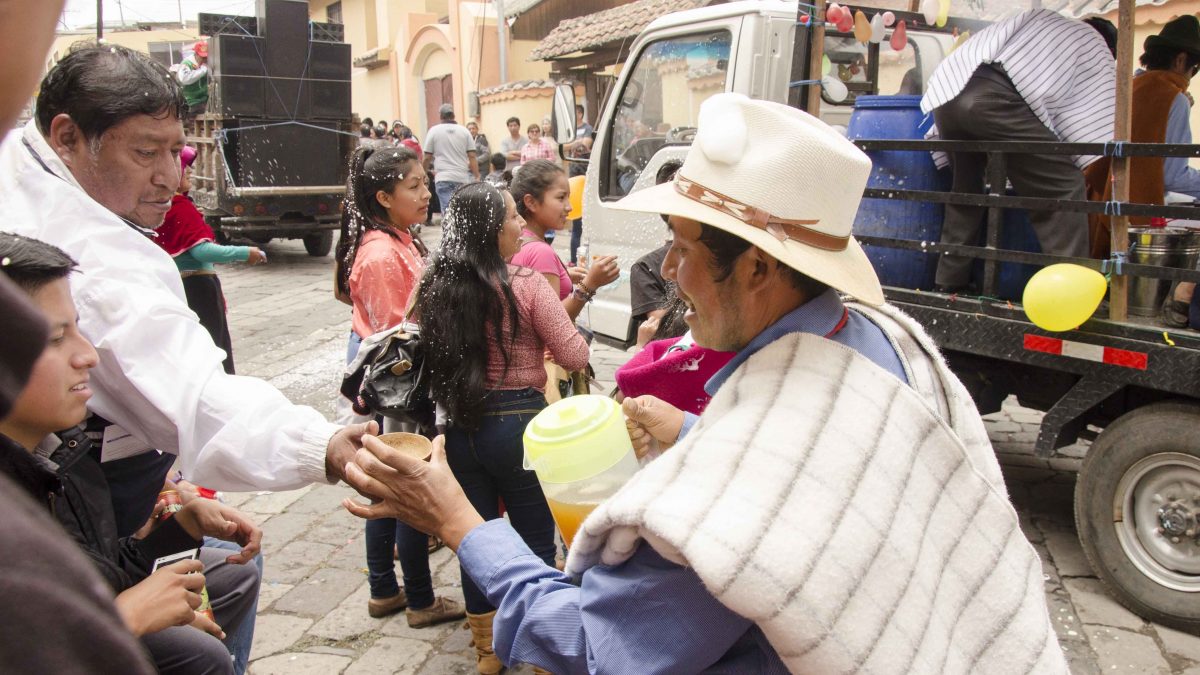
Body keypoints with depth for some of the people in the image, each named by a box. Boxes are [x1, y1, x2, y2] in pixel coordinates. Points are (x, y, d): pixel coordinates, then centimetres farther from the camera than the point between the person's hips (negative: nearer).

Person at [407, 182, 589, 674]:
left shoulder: (434, 288, -2)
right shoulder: (525, 286, -15)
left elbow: (429, 356, 11)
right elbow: (575, 356, -10)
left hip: (460, 425, 5)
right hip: (518, 421, -4)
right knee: (536, 541, 12)